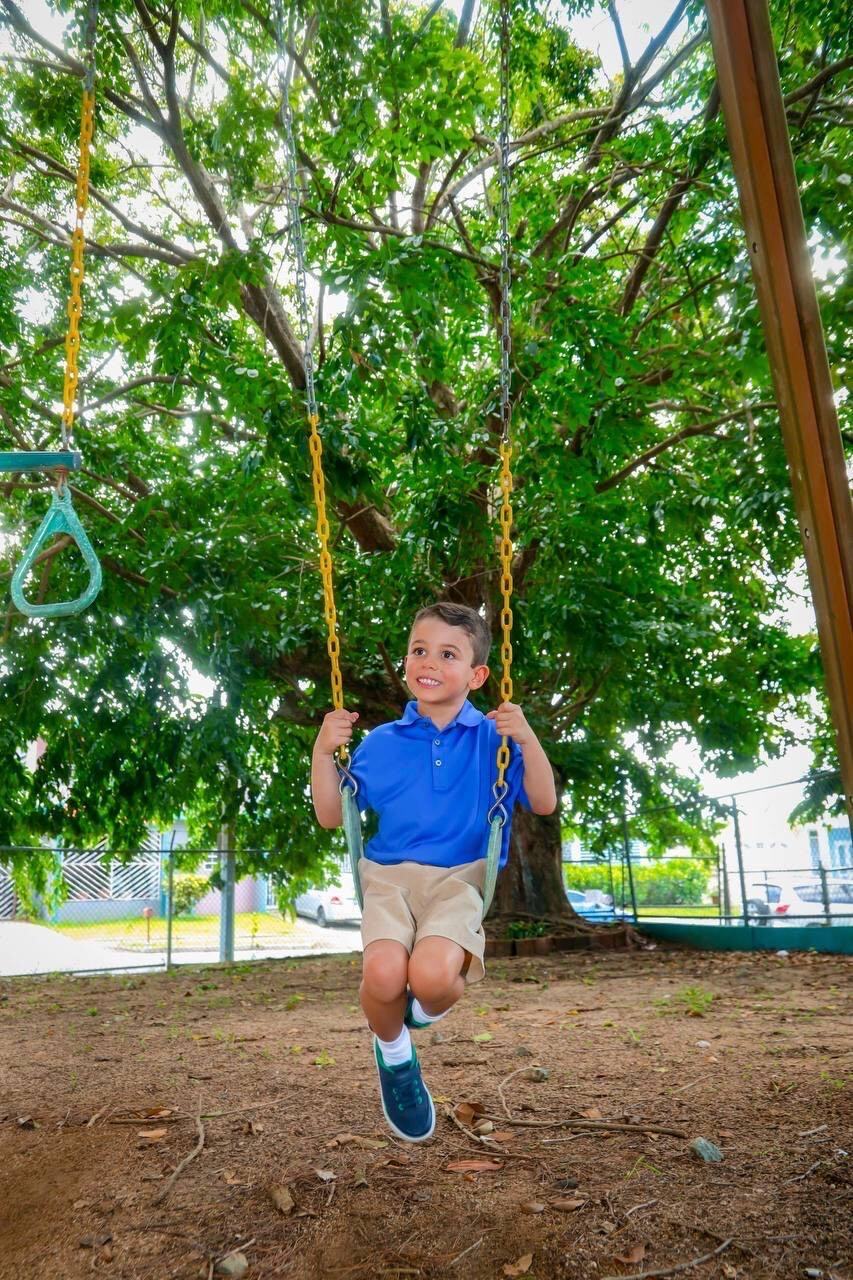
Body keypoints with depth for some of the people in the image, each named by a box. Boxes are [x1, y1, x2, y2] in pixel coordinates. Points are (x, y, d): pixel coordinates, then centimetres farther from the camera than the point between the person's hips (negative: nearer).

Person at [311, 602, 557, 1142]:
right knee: (383, 975, -28)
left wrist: (528, 740, -14)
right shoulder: (381, 743, 10)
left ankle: (427, 1012, 12)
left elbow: (544, 803, 1)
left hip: (461, 878, -1)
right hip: (390, 875, 2)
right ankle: (394, 1053, 10)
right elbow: (331, 816, 12)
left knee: (432, 973, -31)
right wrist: (324, 751, -3)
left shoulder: (493, 739, 6)